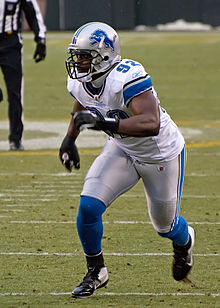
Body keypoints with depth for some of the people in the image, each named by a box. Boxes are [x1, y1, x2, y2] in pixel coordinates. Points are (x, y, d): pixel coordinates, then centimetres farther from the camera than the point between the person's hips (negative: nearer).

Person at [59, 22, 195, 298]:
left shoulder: (127, 78, -37)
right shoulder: (80, 82, -12)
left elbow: (151, 124, -49)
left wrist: (105, 123, -55)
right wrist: (69, 139, 19)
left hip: (161, 154, -5)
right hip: (122, 150, 6)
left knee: (165, 226, 14)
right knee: (88, 207, -14)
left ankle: (184, 242, 53)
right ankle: (95, 272, 7)